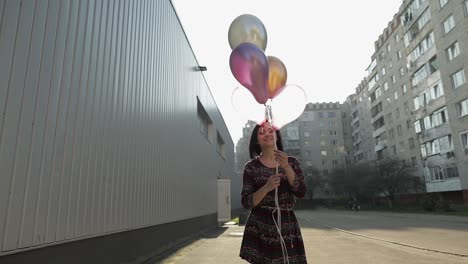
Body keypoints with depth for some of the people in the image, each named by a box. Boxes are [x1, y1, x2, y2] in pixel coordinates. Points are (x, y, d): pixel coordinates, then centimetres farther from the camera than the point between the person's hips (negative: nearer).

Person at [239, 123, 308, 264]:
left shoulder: (291, 162, 4)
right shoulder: (251, 166, -2)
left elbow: (301, 192, -8)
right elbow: (246, 202, -7)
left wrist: (286, 167, -20)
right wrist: (266, 187, -23)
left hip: (287, 224, 2)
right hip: (260, 227, -1)